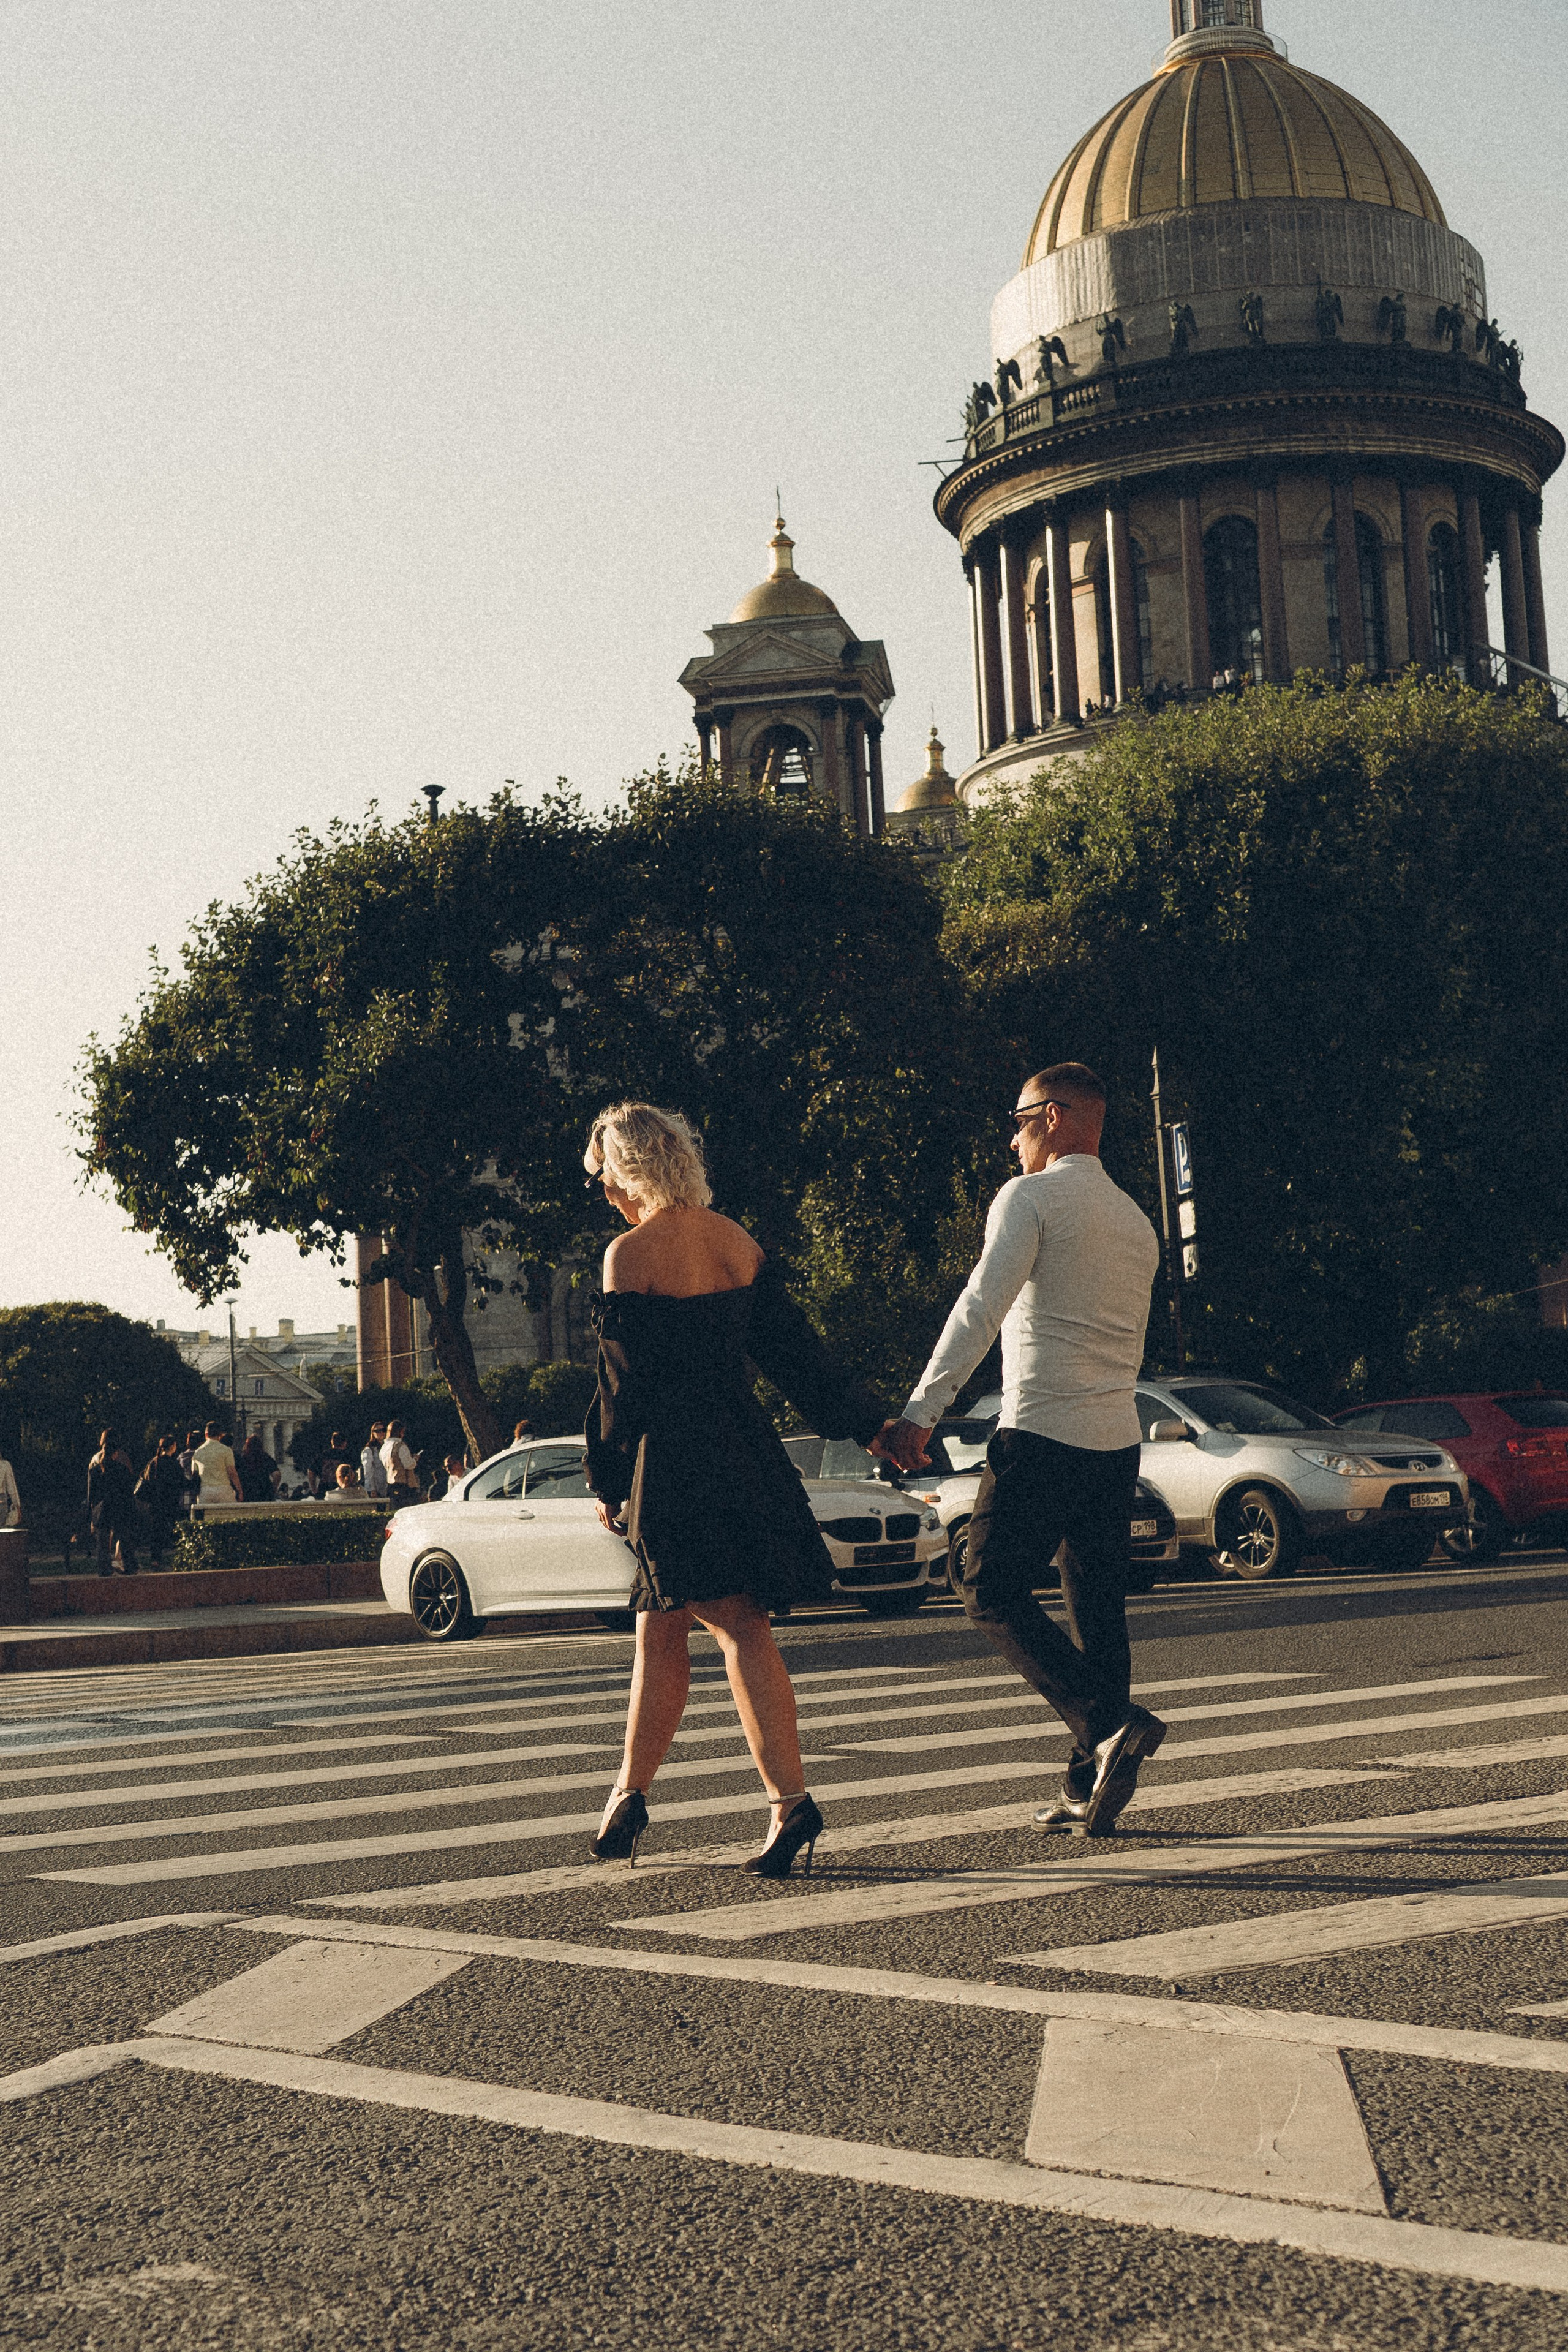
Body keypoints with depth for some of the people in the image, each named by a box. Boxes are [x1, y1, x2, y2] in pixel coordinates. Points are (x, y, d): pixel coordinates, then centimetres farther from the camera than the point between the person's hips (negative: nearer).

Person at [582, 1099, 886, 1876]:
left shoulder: (631, 1254, -11)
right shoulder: (736, 1241, 8)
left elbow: (622, 1384, -9)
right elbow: (792, 1347, 10)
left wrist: (608, 1484, 1)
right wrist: (866, 1424, 16)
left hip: (673, 1459, -7)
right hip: (746, 1451, 7)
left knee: (739, 1624, -5)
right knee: (659, 1631, 10)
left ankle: (790, 1799, -10)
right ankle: (629, 1795, 12)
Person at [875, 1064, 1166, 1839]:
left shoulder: (1029, 1197, -5)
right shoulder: (1135, 1221, 18)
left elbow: (979, 1311, -16)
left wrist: (920, 1414, -19)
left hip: (1041, 1433, -7)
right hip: (1117, 1436, 8)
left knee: (993, 1593, -1)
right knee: (1097, 1608, 8)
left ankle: (1108, 1724, -16)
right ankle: (1090, 1789, 10)